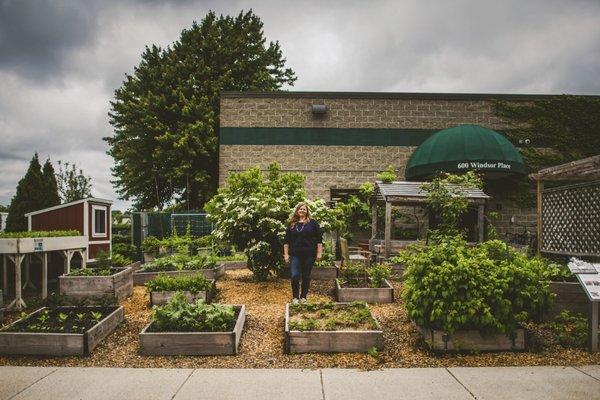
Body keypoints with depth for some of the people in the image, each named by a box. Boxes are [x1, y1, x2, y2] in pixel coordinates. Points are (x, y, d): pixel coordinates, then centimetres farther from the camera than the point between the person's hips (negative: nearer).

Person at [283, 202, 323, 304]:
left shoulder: (312, 223, 3)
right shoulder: (292, 224, 10)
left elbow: (319, 239, 2)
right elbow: (286, 241, 13)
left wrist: (319, 253, -3)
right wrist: (286, 254, 7)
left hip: (309, 254, -1)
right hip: (295, 255, 1)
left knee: (306, 276, 6)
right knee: (295, 276, -6)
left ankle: (303, 296, 21)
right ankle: (295, 297, 11)